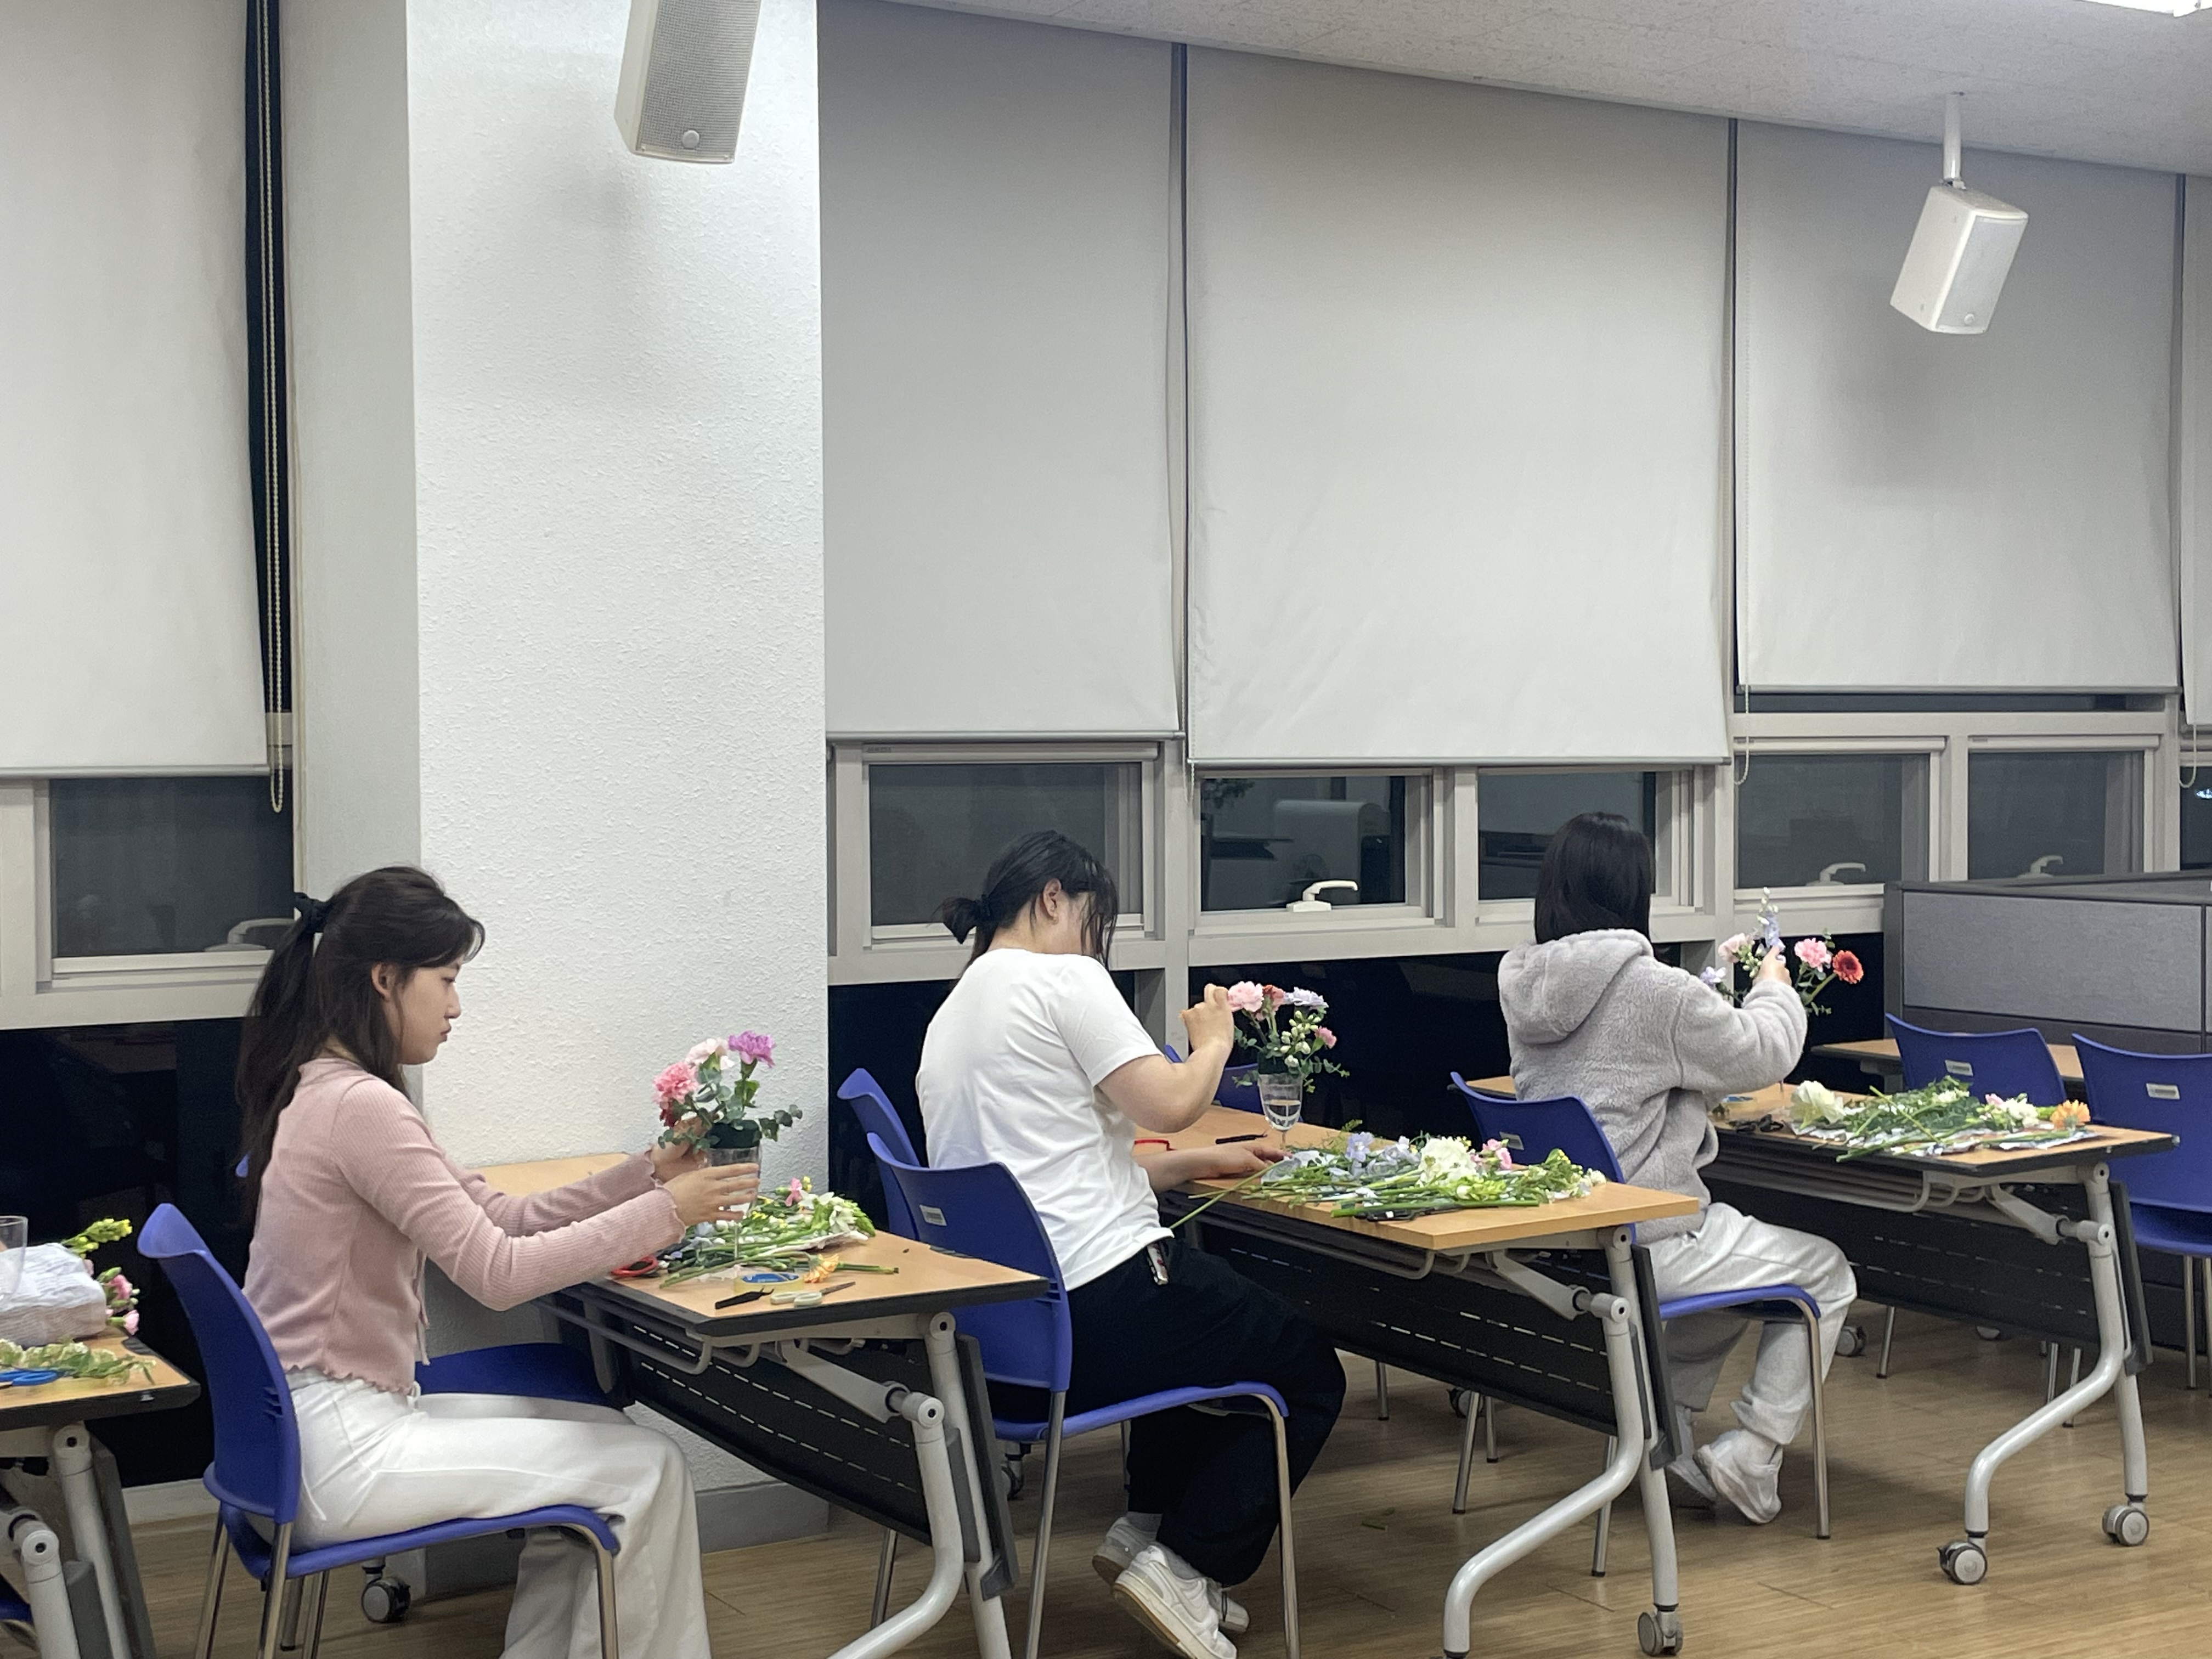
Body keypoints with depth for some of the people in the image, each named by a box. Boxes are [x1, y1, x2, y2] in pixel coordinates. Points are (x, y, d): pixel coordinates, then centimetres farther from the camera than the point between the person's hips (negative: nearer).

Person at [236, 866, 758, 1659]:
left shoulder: (324, 1092, 11)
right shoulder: (361, 1106, -20)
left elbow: (502, 1218, 10)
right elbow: (499, 1272, -23)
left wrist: (650, 1172, 1)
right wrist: (666, 1212, -16)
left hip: (328, 1422, 10)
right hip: (339, 1457, -10)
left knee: (604, 1438, 18)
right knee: (647, 1471, -2)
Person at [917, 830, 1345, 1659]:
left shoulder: (950, 1017, 18)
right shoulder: (1062, 978, -11)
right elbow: (1168, 1103, -16)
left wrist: (1202, 1162, 19)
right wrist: (1213, 1040, 5)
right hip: (1101, 1297, -9)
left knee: (1205, 1318, 36)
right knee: (1311, 1375, 11)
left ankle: (1142, 1528, 26)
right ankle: (1183, 1566, 2)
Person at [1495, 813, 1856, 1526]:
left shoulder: (1520, 983, 3)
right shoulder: (1651, 990, -21)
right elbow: (1766, 1054, -5)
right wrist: (1774, 987, 16)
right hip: (1641, 1245, -8)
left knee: (1734, 1243, 33)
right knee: (1825, 1272, 14)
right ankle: (1748, 1458, 9)